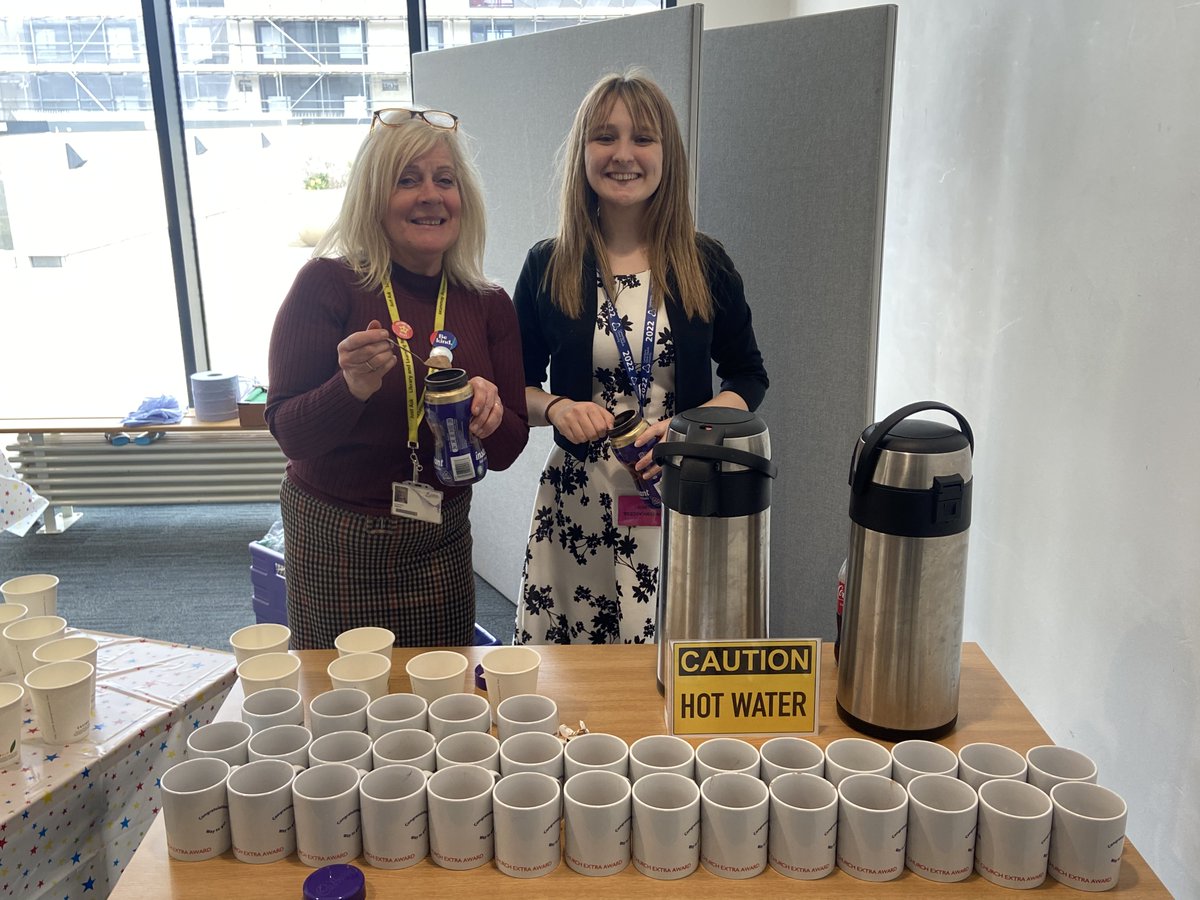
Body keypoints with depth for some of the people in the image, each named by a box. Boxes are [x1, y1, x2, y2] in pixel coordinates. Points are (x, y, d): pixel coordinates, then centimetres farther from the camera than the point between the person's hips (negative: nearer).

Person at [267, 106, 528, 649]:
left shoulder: (488, 305, 0)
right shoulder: (328, 285, -11)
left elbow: (507, 452, 2)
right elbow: (289, 435, -11)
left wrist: (490, 416, -19)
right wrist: (351, 387, -28)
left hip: (441, 544, 3)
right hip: (335, 541, -3)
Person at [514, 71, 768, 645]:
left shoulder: (705, 265, 2)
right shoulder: (547, 267, 2)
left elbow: (748, 377, 8)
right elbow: (519, 386, 9)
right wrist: (556, 408, -13)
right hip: (578, 506, 0)